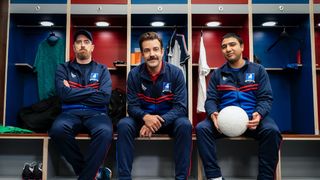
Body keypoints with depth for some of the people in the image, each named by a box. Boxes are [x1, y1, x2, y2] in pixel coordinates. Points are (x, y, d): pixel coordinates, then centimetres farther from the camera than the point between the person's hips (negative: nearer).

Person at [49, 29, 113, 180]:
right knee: (58, 128, -35)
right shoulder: (63, 69, 15)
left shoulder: (102, 70, 14)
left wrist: (74, 93, -2)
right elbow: (64, 94, -4)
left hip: (96, 113, 0)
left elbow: (104, 98, -3)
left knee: (105, 131, -37)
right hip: (71, 113, 1)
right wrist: (93, 90, -2)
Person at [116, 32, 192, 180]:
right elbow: (132, 106, -8)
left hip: (168, 119, -1)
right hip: (143, 119, 1)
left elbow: (180, 107, -16)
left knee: (184, 125, -32)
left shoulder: (175, 72, -12)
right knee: (123, 125, -28)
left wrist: (158, 122, -31)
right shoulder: (134, 74, -8)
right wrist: (145, 117, -32)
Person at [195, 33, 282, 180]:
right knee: (201, 128, -27)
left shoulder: (258, 70, 11)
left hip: (251, 117, -1)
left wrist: (259, 114, -20)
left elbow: (266, 98, 3)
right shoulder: (217, 74, 15)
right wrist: (213, 114, -18)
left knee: (271, 130, -32)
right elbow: (211, 100, 7)